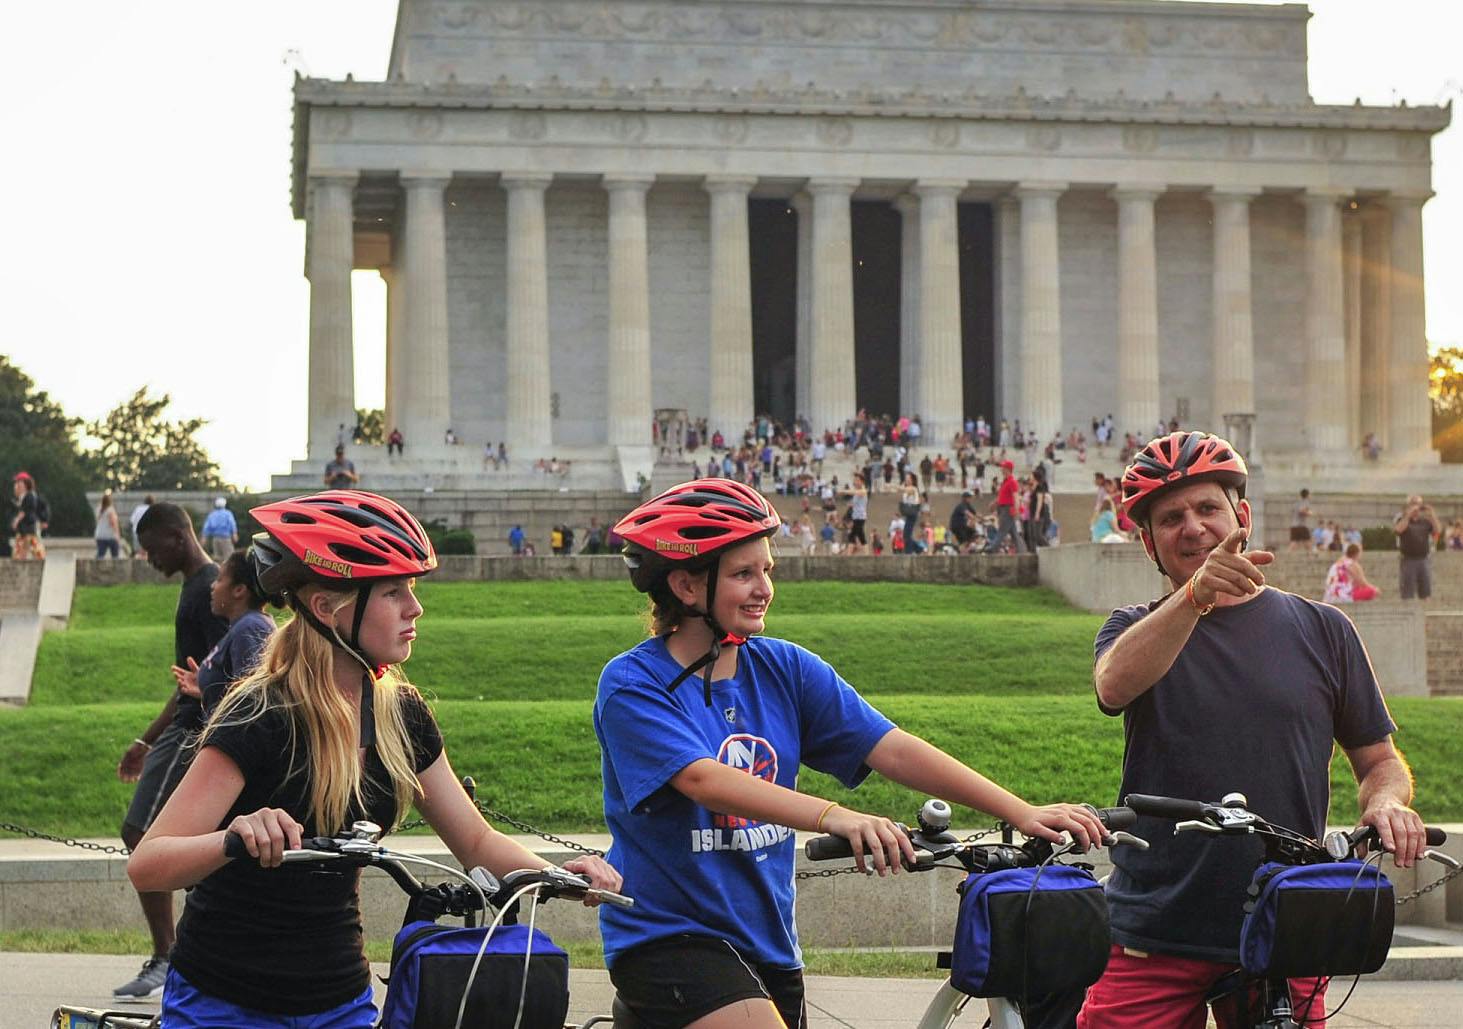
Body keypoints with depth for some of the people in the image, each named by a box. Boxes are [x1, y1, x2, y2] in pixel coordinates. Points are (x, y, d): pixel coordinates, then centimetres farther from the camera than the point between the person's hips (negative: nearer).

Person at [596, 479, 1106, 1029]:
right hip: (668, 938, -6)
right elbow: (703, 780, -28)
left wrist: (1022, 812, -14)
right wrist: (833, 816, -42)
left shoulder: (784, 668, 4)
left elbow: (892, 750, -4)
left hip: (767, 939, 6)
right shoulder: (633, 685, -11)